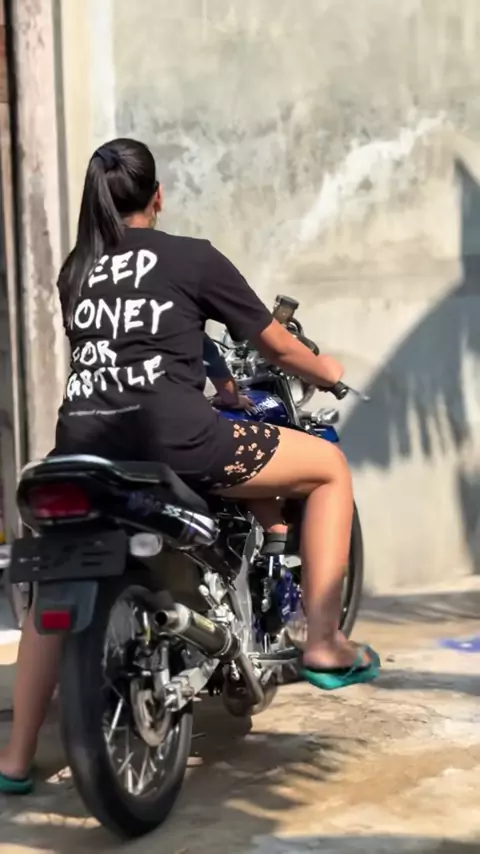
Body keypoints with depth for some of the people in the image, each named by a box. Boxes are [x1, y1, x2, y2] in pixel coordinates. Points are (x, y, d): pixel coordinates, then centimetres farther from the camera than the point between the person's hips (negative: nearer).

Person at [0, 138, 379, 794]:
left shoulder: (74, 273, 22)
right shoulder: (192, 258, 8)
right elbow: (276, 347, 16)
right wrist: (327, 371, 38)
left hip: (81, 442, 5)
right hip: (169, 434, -5)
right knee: (330, 466, 13)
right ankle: (324, 646, 11)